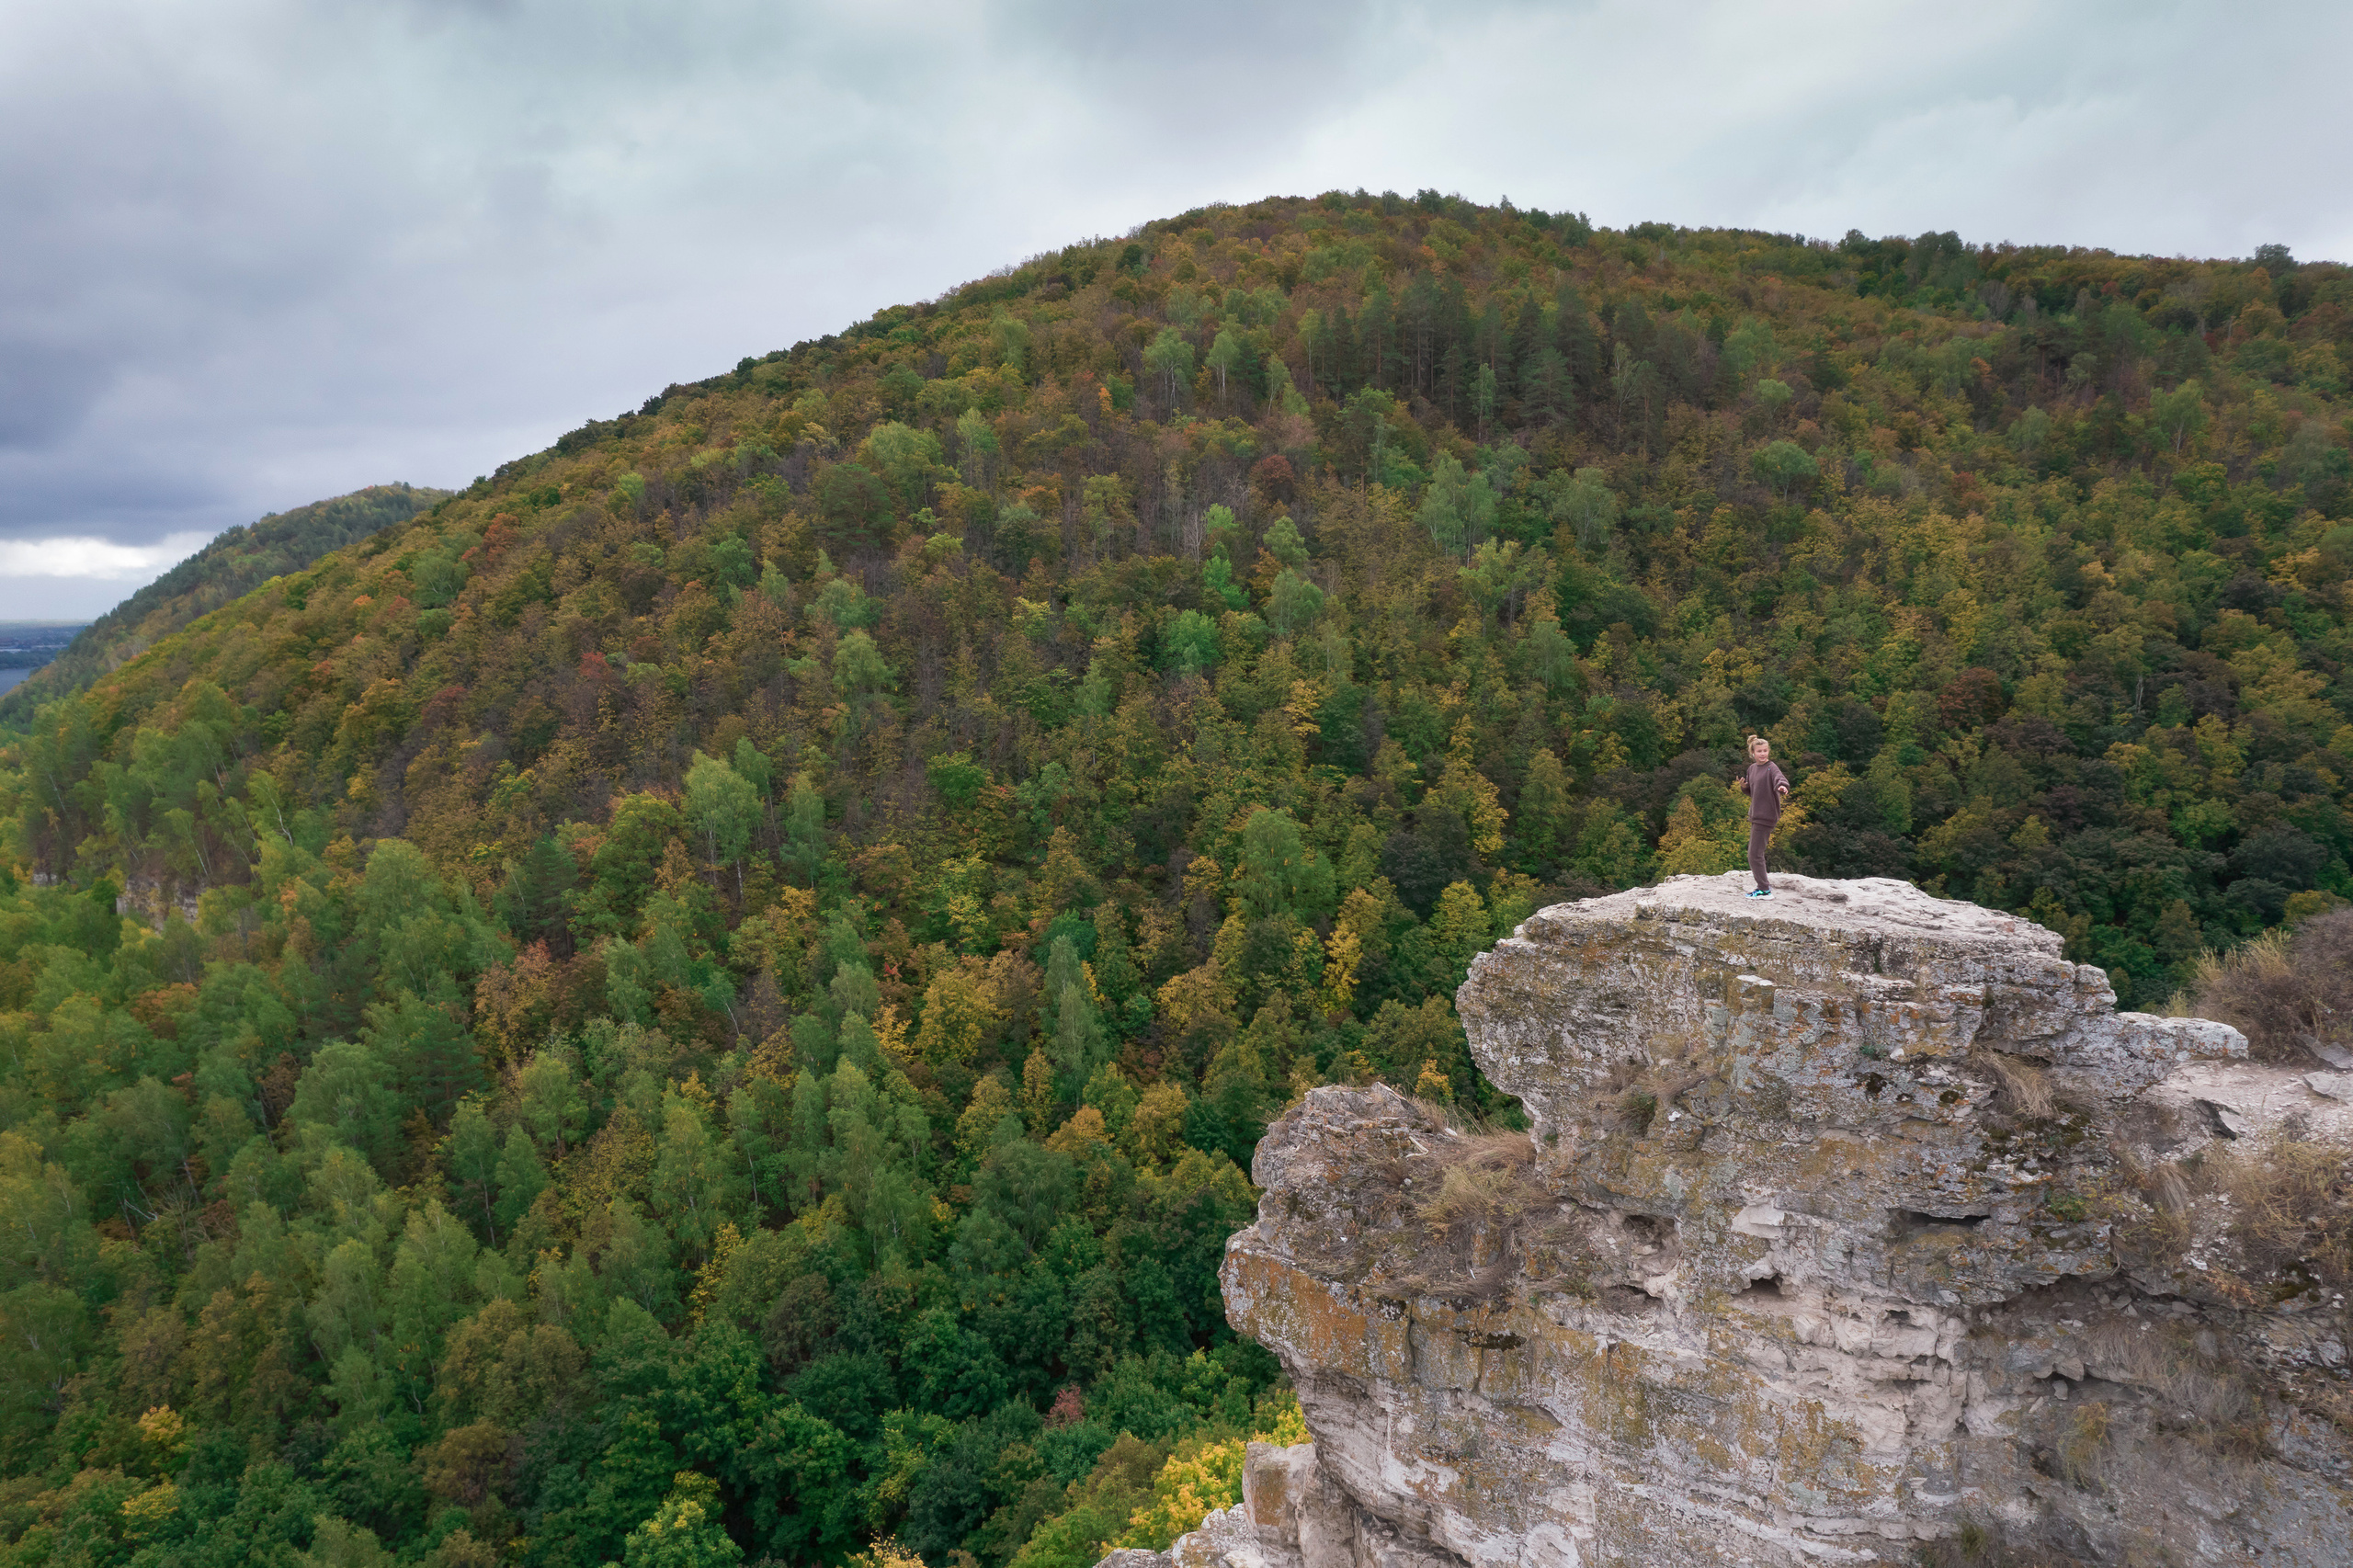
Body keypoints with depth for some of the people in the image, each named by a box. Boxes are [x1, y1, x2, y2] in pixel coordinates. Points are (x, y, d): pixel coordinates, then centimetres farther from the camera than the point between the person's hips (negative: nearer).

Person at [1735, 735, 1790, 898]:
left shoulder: (1771, 768, -13)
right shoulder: (1752, 768, 11)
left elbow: (1780, 778, -34)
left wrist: (1782, 787, -56)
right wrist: (1743, 786, 0)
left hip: (1766, 816, -9)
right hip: (1756, 814, 9)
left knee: (1755, 854, -9)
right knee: (1755, 852, 19)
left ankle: (1764, 890, -2)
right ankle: (1763, 883, 34)